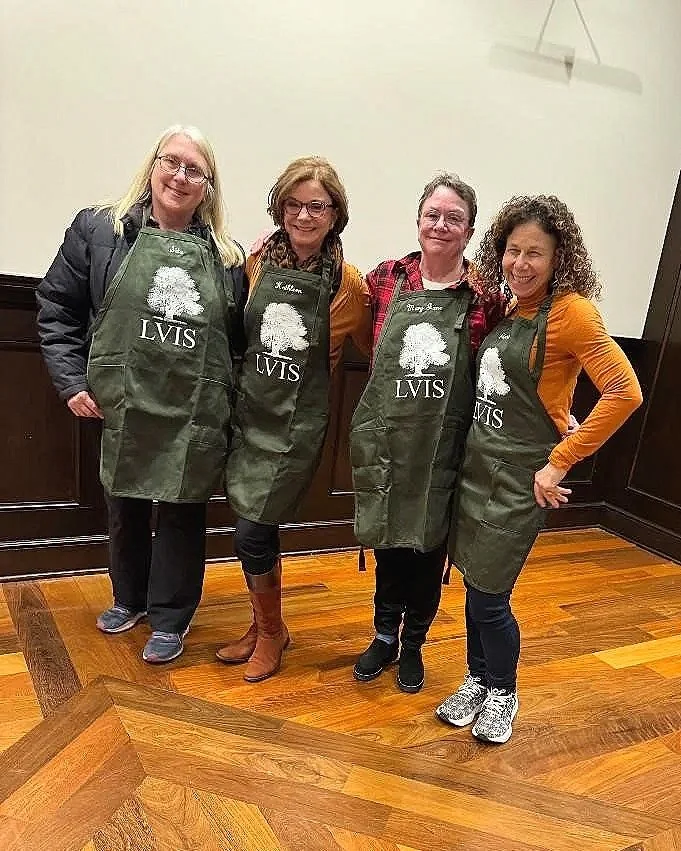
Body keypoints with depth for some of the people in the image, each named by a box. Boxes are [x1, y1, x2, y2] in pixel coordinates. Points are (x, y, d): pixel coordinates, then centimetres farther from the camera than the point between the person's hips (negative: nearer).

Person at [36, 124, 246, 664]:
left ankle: (170, 618, 31)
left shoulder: (226, 256, 4)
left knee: (183, 512, 10)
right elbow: (57, 307, 3)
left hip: (196, 417, 0)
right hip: (123, 408, 1)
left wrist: (231, 403, -1)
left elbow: (240, 338, 8)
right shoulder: (98, 230, 1)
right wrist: (72, 381, -2)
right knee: (126, 507, 17)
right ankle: (129, 599, 43)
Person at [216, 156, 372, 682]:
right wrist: (232, 390, 7)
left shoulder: (346, 283, -9)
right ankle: (264, 626, 37)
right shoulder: (261, 260, 1)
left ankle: (271, 632, 25)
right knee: (255, 531, 13)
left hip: (297, 422, -4)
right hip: (248, 410, 4)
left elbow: (373, 345, 3)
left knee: (253, 533, -3)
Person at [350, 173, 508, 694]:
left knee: (430, 545, 13)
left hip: (444, 444, -1)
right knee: (388, 539, 15)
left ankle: (414, 644, 37)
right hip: (386, 436, 2)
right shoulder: (386, 279, 2)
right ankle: (384, 637, 38)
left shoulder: (487, 297, -4)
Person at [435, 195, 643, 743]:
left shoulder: (569, 312, -14)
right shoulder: (508, 312, 8)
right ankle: (478, 681, 37)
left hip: (521, 477, -7)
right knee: (473, 585, 15)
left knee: (489, 597, 3)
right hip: (476, 466, 7)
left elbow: (625, 392, -21)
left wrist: (561, 461, -18)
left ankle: (503, 693, 30)